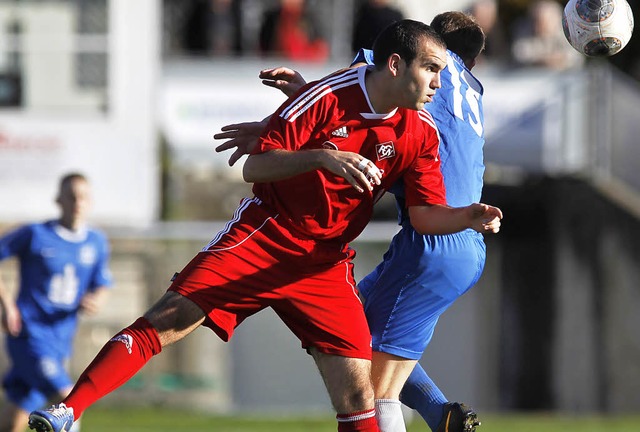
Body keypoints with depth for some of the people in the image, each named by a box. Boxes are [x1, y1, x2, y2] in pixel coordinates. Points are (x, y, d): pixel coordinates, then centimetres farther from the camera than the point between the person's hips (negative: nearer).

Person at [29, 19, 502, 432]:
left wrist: (468, 217, -19)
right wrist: (321, 158, -33)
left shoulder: (421, 134, -1)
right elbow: (254, 167, -17)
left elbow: (426, 215, 2)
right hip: (261, 240, -4)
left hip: (326, 263, 4)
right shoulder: (329, 96, -14)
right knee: (166, 321, -17)